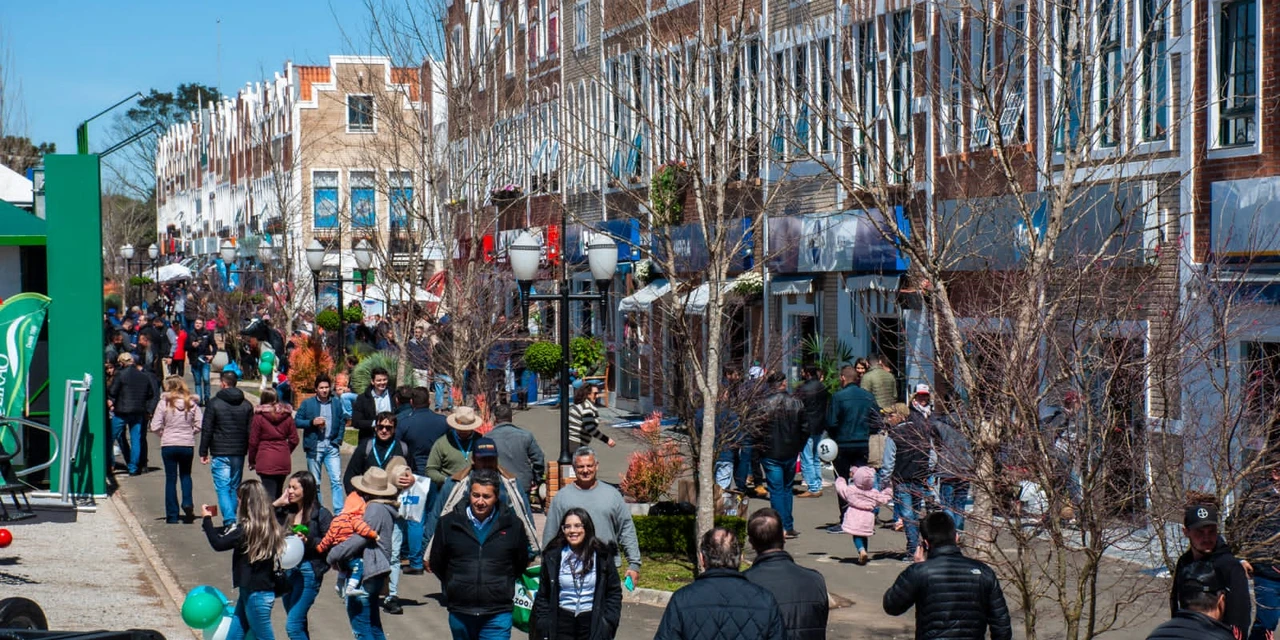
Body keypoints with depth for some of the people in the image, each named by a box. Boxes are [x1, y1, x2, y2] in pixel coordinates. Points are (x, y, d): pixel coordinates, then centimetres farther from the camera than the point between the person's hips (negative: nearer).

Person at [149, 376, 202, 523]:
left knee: (171, 478, 7)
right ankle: (187, 503, -1)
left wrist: (164, 433, 9)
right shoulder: (191, 403, -3)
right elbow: (199, 425, -5)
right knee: (185, 475, 22)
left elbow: (155, 427, -11)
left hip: (168, 445, -2)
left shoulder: (164, 403, -10)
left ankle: (172, 516, 8)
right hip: (188, 445, 2)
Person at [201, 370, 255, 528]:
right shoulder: (246, 405, 8)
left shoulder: (214, 403, -5)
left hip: (220, 453, -4)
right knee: (235, 488, 14)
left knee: (223, 488, -6)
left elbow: (206, 430, -5)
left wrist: (203, 452, 0)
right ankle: (232, 520, 17)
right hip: (239, 453, 4)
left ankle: (229, 521, -21)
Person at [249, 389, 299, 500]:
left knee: (269, 494, -6)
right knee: (278, 493, 15)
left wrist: (252, 461, 9)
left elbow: (253, 442, -2)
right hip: (283, 461, 4)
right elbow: (294, 440, 6)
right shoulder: (287, 416, 5)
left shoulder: (259, 417, -5)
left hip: (265, 461, -4)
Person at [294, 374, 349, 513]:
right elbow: (296, 421, 0)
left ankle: (339, 512, -10)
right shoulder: (307, 403, 2)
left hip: (332, 447, 1)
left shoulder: (337, 403, 7)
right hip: (314, 447, 0)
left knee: (336, 480, -9)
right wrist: (312, 422, -15)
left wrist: (338, 439, 4)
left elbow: (343, 421, 15)